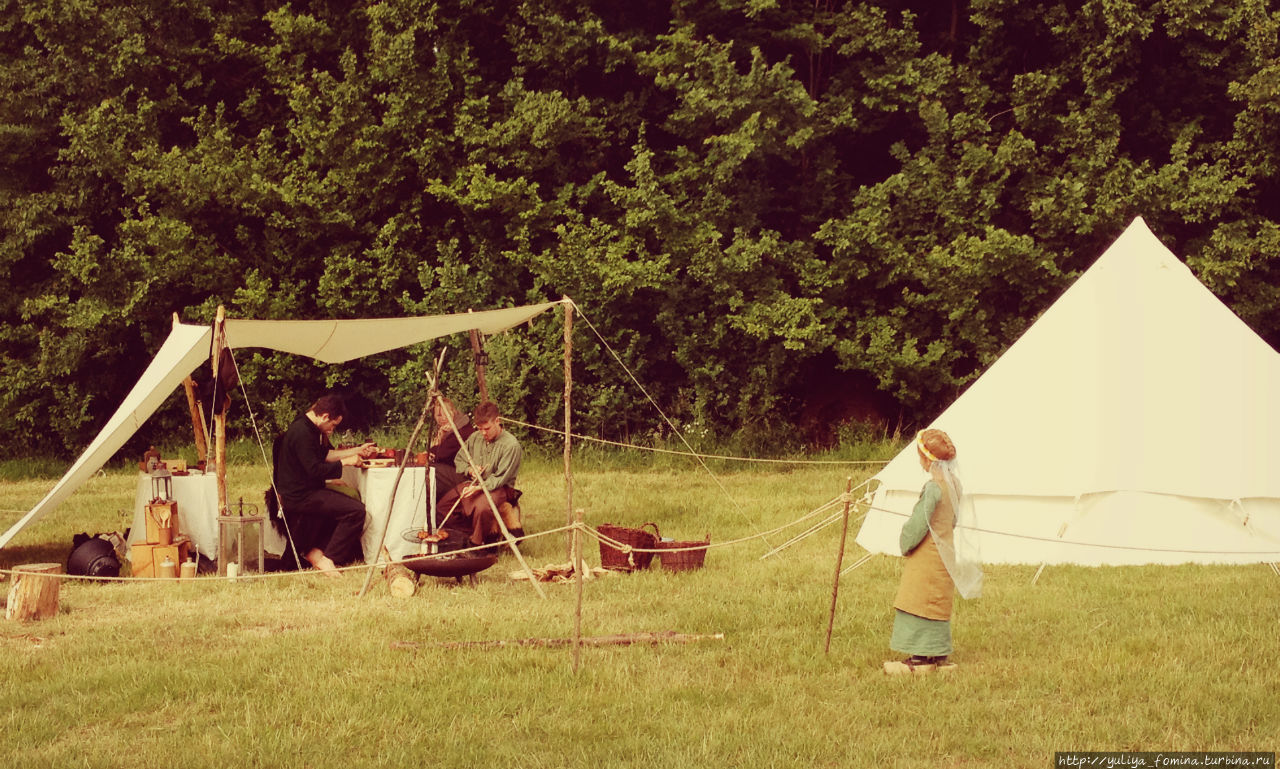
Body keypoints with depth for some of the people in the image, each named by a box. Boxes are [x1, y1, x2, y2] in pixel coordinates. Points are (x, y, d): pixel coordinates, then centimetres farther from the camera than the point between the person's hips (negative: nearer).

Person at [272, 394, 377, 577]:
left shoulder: (306, 427, 12)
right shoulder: (302, 433, -21)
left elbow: (324, 454, 23)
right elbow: (315, 470, -24)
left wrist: (357, 451, 17)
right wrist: (345, 461, -13)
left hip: (305, 491, 11)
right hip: (298, 496, -11)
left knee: (347, 504, 21)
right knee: (356, 510, -17)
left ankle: (315, 551, 15)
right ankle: (328, 558, -9)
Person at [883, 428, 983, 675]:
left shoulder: (934, 487, -20)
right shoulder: (953, 483, 7)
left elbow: (919, 522, -21)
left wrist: (906, 544, -5)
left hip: (927, 554, -9)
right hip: (946, 551, 9)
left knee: (919, 604, -3)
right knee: (938, 605, 14)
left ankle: (919, 658, -3)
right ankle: (939, 656, 18)